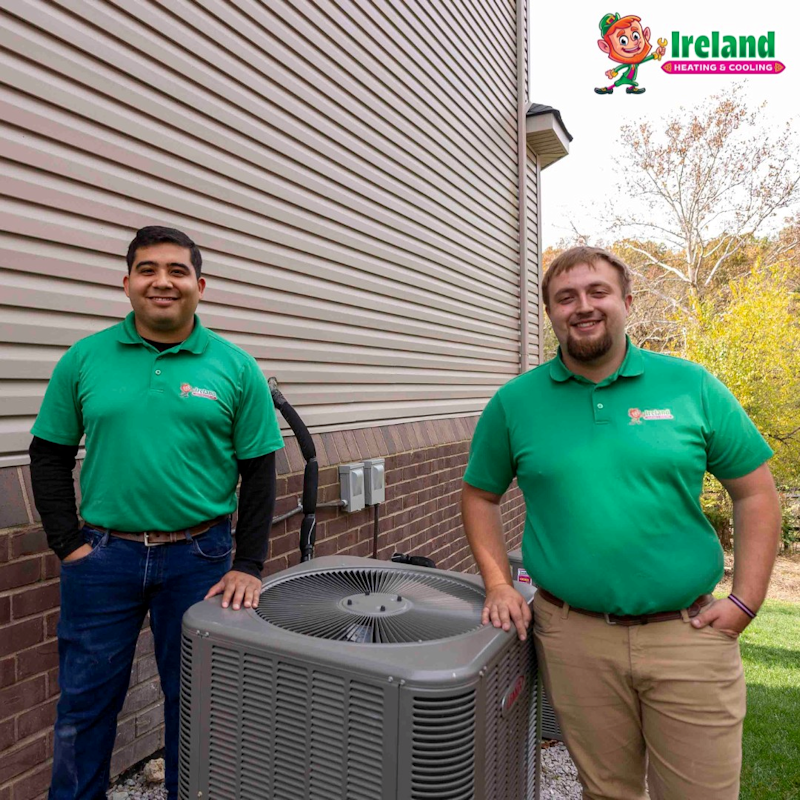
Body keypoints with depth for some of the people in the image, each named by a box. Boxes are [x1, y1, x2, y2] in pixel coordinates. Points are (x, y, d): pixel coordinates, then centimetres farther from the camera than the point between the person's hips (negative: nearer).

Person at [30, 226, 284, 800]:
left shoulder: (235, 367, -3)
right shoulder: (85, 359, 1)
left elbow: (259, 471, -3)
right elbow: (50, 455, 7)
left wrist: (249, 567, -6)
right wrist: (68, 543, -1)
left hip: (200, 557, 0)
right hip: (101, 557, 1)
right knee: (84, 703, 15)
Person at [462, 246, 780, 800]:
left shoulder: (691, 386, -1)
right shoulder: (515, 402, -1)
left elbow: (755, 492, 4)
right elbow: (481, 494, 8)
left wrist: (745, 601, -3)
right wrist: (499, 585, -1)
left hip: (689, 632, 1)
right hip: (573, 639, 0)